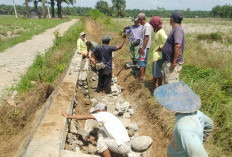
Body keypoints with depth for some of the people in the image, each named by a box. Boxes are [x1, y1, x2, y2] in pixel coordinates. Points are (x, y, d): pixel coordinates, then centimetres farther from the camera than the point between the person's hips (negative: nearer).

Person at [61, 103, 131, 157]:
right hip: (127, 146, 9)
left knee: (101, 141, -7)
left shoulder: (104, 114, -4)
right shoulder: (110, 116, 21)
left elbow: (86, 117, -5)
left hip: (123, 146, -9)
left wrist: (68, 116, 3)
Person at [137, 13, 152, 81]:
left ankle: (142, 77, -2)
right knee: (144, 62, 14)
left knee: (141, 62, -8)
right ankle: (143, 76, 22)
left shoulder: (147, 26, -15)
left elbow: (146, 38, -20)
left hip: (145, 47, -10)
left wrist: (143, 48, -22)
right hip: (142, 47, 10)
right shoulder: (143, 26, 15)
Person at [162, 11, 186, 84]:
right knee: (167, 81, 20)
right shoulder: (175, 29, 15)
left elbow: (178, 46, -29)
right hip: (168, 61, 11)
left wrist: (174, 62, -29)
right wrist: (161, 48, 30)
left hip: (172, 63, -11)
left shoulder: (178, 30, -18)